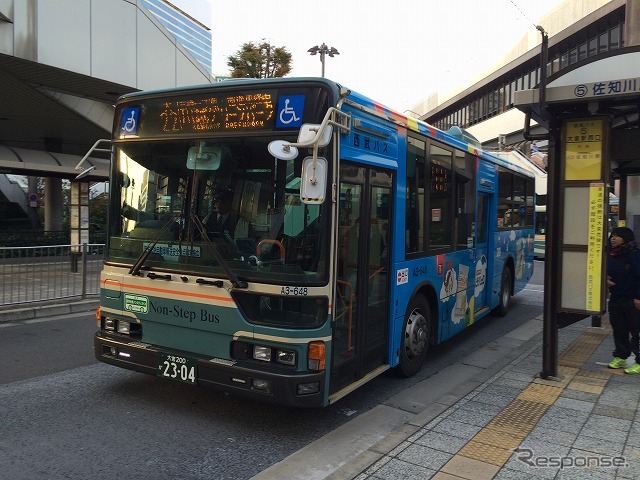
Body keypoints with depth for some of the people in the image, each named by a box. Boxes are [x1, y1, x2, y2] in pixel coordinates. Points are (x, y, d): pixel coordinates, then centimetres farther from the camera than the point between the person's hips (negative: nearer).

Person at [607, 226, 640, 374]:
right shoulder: (610, 256, 6)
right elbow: (606, 272, 19)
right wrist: (606, 280, -3)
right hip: (615, 299, 7)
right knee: (618, 330, 15)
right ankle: (620, 357, 28)